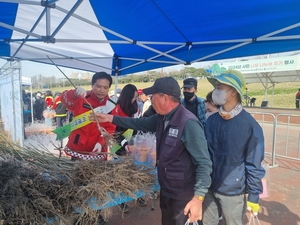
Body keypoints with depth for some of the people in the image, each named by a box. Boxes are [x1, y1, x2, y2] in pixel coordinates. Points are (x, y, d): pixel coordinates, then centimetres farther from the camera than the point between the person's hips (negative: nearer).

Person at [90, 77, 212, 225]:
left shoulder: (189, 123, -27)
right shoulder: (162, 118, -1)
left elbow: (204, 163, -26)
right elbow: (140, 123, 14)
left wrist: (198, 198, -28)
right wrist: (110, 118, 13)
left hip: (183, 197, -8)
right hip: (165, 191, 8)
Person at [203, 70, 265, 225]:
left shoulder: (250, 126, -16)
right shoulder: (211, 120, -3)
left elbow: (254, 165, -11)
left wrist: (254, 196, -8)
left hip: (233, 191, -4)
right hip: (208, 187, 4)